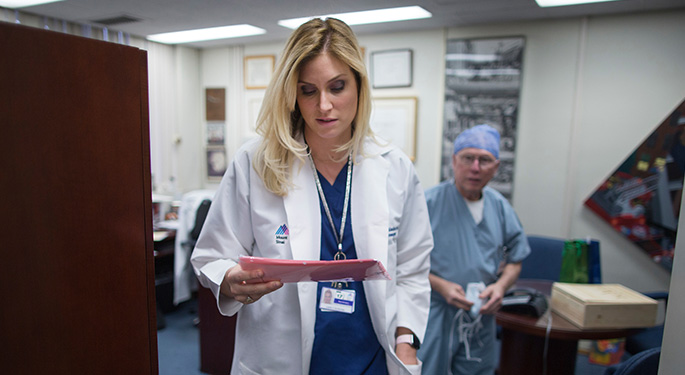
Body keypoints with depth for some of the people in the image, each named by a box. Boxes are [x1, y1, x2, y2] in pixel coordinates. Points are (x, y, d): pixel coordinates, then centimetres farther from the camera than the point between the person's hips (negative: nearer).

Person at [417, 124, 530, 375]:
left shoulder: (500, 207, 5)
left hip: (482, 318, 5)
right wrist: (441, 286, -19)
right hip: (433, 317, -4)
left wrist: (500, 286, -6)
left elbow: (515, 260, 13)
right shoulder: (428, 203, -12)